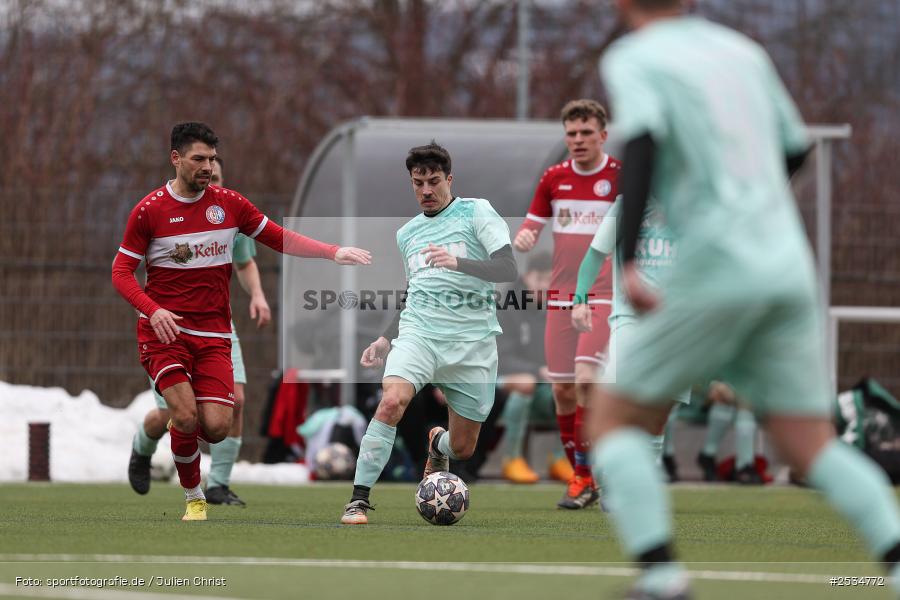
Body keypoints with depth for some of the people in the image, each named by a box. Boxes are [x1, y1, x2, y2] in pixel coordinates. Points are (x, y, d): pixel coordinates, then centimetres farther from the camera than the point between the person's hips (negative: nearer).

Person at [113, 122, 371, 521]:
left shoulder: (228, 204, 5)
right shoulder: (149, 210, -3)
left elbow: (281, 240, 10)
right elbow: (121, 271, -1)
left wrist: (334, 253, -3)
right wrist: (153, 309, -18)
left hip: (213, 334, 3)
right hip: (163, 330, -3)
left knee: (216, 428, -11)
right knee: (186, 418, -20)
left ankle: (172, 418, 25)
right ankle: (193, 497, 5)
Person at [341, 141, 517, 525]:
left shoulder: (476, 212, 2)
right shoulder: (407, 234, 19)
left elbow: (507, 269, -11)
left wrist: (457, 262, -26)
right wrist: (386, 340, 18)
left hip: (472, 341, -2)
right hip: (419, 333, 2)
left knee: (462, 449, 5)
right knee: (392, 400, -30)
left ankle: (437, 444, 45)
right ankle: (359, 499, -26)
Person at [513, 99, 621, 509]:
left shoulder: (622, 177, -2)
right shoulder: (554, 179, 9)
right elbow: (529, 230, 12)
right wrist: (523, 238, -10)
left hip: (604, 296, -4)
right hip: (561, 297, 4)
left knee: (586, 378, -19)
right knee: (562, 388, 1)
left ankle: (584, 475, -11)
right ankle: (579, 474, 13)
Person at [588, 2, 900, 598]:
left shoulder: (631, 60, 0)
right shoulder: (743, 50, 17)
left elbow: (643, 141, -19)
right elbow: (795, 148, 25)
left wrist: (627, 262, -25)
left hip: (716, 273, -5)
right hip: (790, 271, 6)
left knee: (613, 416, 7)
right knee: (811, 445, 6)